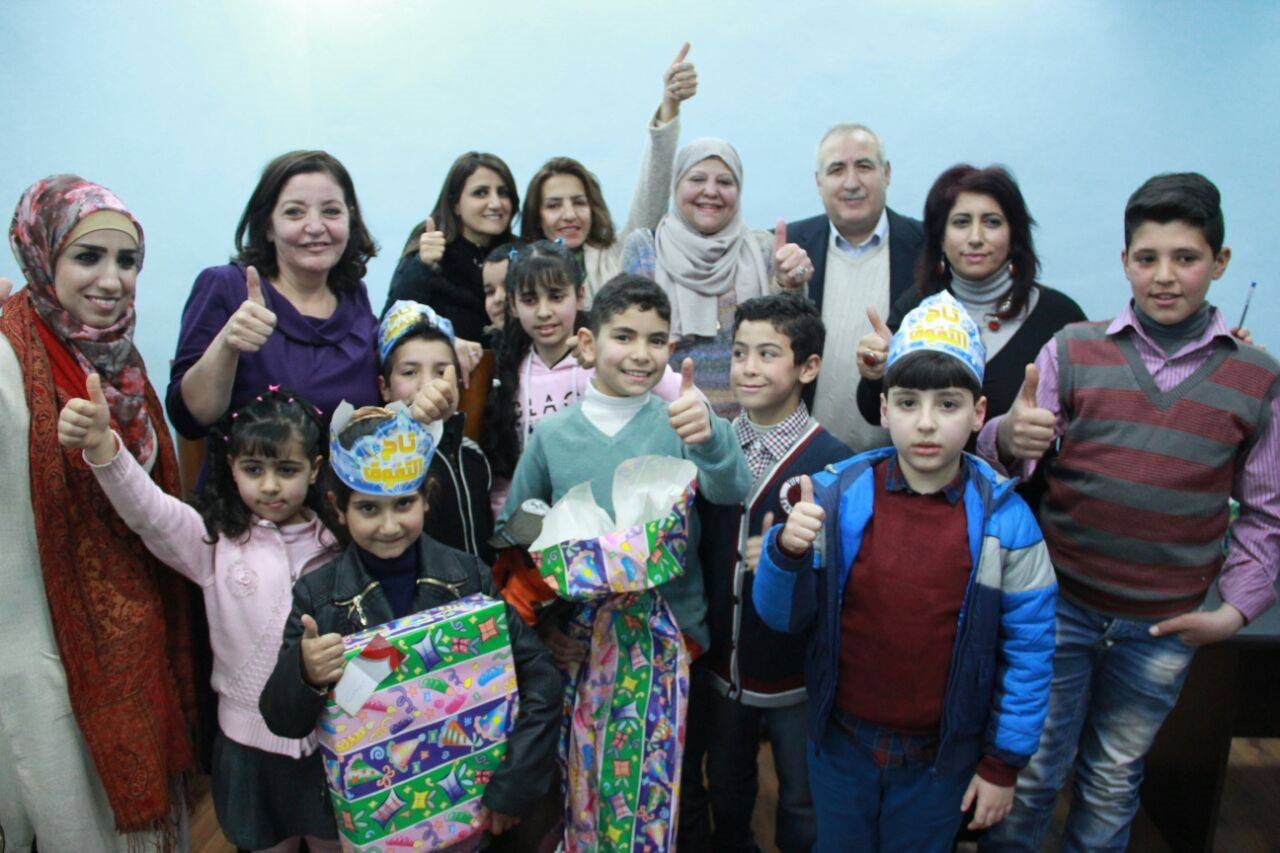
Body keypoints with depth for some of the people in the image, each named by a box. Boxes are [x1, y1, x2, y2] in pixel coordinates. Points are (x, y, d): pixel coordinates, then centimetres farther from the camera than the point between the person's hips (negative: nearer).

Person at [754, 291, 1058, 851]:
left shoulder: (1004, 519, -13)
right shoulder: (836, 495, -13)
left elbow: (1029, 648, -5)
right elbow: (781, 616, -8)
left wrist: (1003, 764, -1)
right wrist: (787, 552, -28)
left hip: (942, 758, 0)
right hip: (841, 743, 1)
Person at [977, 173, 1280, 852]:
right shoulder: (1074, 350, -3)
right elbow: (1007, 454, -10)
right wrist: (1010, 438, -32)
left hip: (1163, 625, 1)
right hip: (1059, 603, -1)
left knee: (1114, 781, 17)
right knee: (1032, 768, 9)